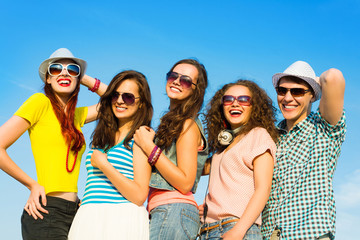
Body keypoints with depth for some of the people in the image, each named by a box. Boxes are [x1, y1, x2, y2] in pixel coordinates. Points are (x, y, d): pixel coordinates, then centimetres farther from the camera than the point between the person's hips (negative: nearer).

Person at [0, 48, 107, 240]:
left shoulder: (77, 115, 15)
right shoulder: (40, 102, -3)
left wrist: (85, 79, 16)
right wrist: (32, 185, -3)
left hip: (72, 212, 7)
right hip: (46, 212, -6)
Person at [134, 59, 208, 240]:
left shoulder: (188, 125, -7)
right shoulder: (171, 122, 18)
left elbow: (185, 183, -14)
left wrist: (149, 147, -13)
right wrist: (153, 138, 13)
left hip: (174, 211, -9)